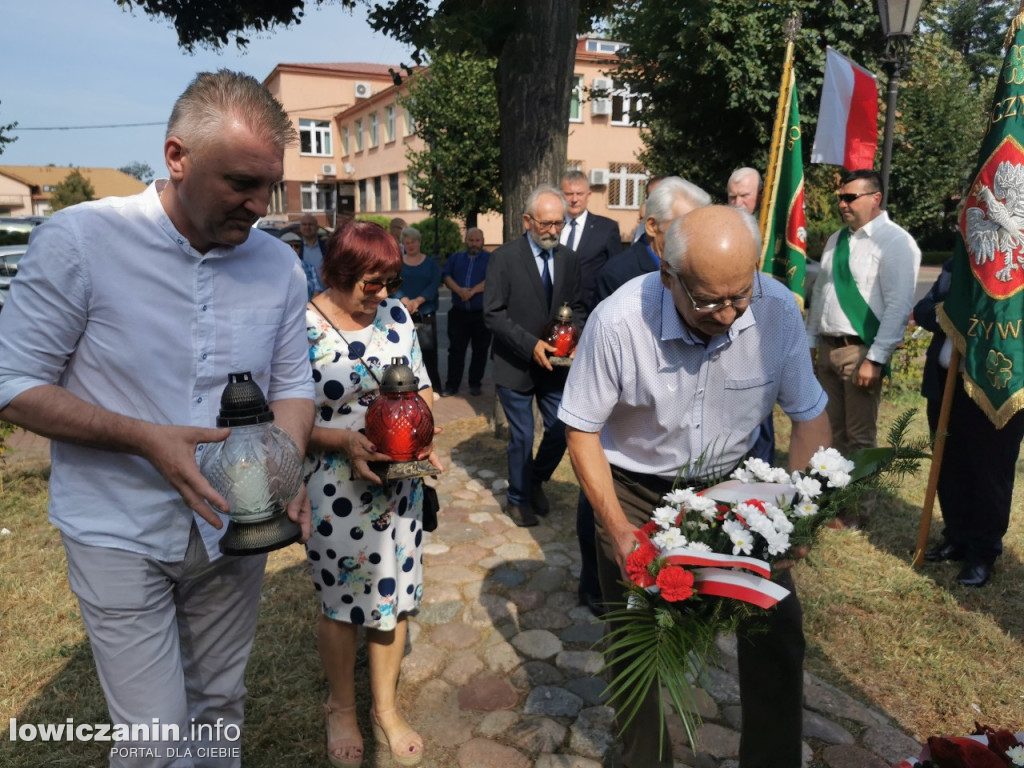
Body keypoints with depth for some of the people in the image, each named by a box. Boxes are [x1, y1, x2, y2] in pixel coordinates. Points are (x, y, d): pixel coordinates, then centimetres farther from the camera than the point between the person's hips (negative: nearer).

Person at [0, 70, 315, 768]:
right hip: (122, 536, -3)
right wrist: (146, 439, -22)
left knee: (219, 710, 19)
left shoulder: (279, 263, -2)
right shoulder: (80, 239, -14)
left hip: (234, 528, 4)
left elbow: (293, 386, 5)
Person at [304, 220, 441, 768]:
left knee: (393, 596, 15)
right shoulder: (300, 328, -15)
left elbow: (420, 384, 8)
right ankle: (342, 709, 40)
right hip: (335, 491, -4)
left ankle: (386, 708, 38)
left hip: (400, 483, 4)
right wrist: (343, 441, -25)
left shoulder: (395, 314, 0)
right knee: (341, 603, 14)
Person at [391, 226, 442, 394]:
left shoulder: (431, 263, 8)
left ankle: (433, 388, 6)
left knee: (429, 352, -1)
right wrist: (405, 300, -25)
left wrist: (418, 301, -21)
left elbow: (435, 284, -6)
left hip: (426, 315, 0)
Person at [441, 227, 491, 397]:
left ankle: (475, 383, 17)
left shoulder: (491, 259, 3)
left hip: (482, 313, -2)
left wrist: (472, 291, -18)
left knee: (480, 350, 5)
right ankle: (452, 385, 9)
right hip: (458, 312, 2)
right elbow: (446, 276, 1)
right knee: (456, 349, 4)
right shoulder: (455, 258, 14)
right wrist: (459, 290, -16)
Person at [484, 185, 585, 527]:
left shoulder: (569, 259, 4)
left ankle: (535, 481, 37)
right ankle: (519, 499, 29)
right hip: (516, 365, -4)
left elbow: (576, 307, 11)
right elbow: (493, 313, -13)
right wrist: (531, 344, -22)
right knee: (522, 437, 7)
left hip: (556, 363, 4)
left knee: (561, 431, 9)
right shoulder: (504, 257, -10)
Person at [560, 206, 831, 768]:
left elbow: (810, 416, -6)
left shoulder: (778, 310, -19)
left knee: (776, 631, 2)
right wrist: (619, 532, -20)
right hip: (637, 489, -2)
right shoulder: (618, 321, -28)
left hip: (734, 476, 2)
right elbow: (582, 431, -16)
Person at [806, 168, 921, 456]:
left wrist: (876, 359, -20)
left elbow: (899, 306, -16)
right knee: (827, 431, 15)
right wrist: (809, 342, 14)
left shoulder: (895, 241, -10)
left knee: (860, 437, 2)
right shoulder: (837, 239, 13)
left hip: (860, 350, -7)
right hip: (827, 347, 7)